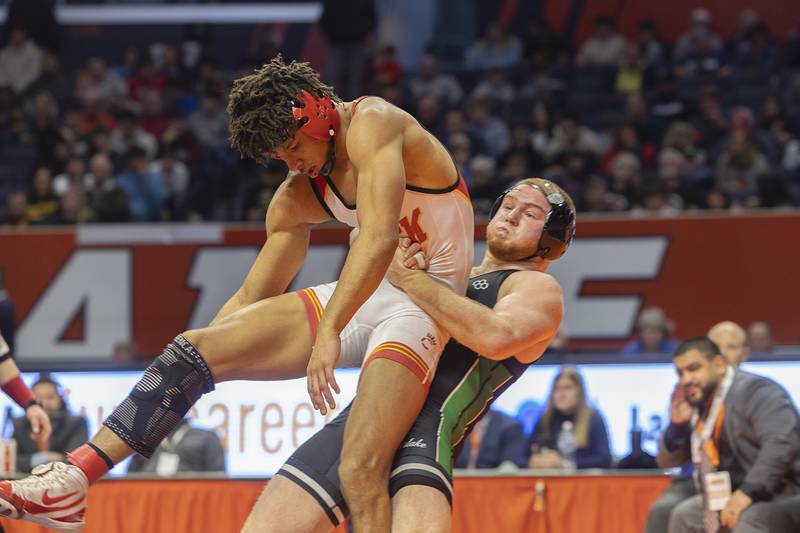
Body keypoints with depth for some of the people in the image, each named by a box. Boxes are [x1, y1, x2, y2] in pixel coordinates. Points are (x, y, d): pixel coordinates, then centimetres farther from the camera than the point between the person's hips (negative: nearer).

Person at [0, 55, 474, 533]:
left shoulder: (370, 125, -14)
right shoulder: (298, 198, 11)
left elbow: (380, 237, -29)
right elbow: (251, 298, 18)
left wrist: (330, 330, -37)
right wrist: (180, 380, 12)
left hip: (422, 306, -8)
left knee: (360, 470, -28)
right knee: (195, 348, -4)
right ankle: (73, 482, -8)